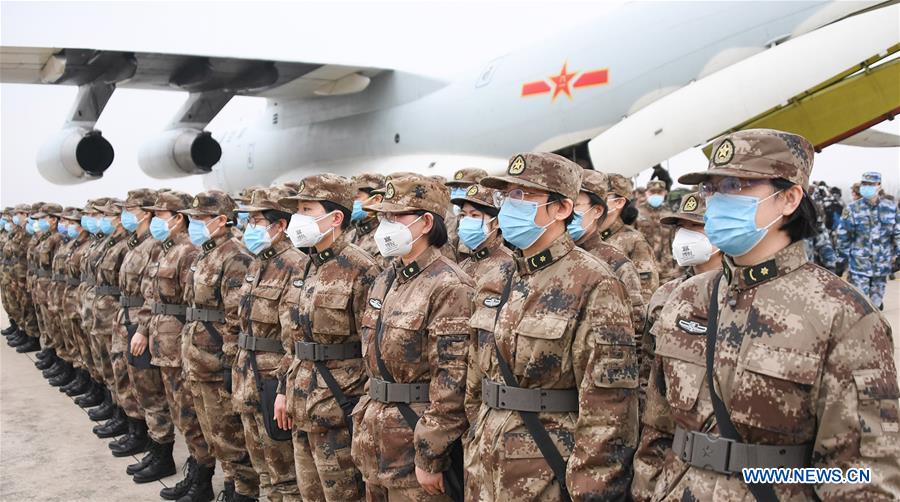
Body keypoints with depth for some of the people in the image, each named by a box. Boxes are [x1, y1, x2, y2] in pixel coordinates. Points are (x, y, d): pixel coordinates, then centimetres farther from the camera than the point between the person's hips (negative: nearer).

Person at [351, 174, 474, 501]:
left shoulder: (449, 286, -17)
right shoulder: (386, 280, 10)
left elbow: (451, 382, -20)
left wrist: (429, 457, -19)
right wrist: (365, 427, 17)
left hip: (417, 435, -8)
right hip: (377, 439, 8)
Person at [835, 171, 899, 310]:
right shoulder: (852, 209, -5)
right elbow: (843, 234, -1)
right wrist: (843, 256, -1)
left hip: (882, 263, 2)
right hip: (859, 263, -2)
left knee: (877, 298, 15)